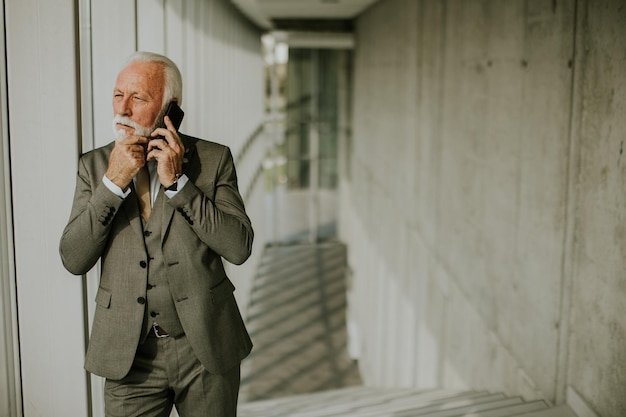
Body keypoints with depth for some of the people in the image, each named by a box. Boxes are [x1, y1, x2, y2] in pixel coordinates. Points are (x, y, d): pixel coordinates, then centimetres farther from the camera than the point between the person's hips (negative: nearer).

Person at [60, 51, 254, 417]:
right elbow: (74, 259, -5)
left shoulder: (213, 159, -3)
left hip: (207, 348, 0)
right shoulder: (95, 165, 3)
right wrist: (113, 182, -15)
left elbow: (239, 247, -12)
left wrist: (177, 182, -16)